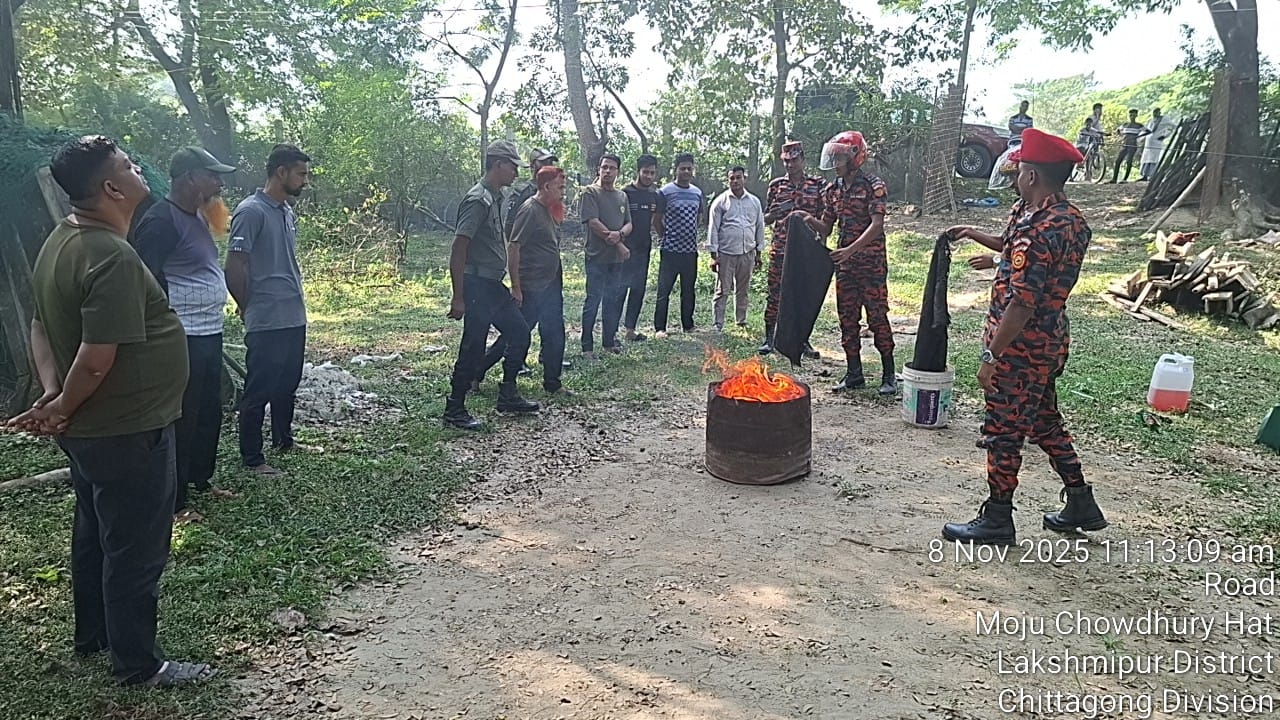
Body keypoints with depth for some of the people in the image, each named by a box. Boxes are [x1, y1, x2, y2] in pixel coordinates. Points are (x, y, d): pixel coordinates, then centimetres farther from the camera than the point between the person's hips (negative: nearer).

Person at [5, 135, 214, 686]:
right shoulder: (114, 258, -26)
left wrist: (52, 395, -4)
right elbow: (96, 358, -28)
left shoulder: (60, 241, 6)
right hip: (128, 433, -10)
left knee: (94, 533, 23)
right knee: (135, 550, 4)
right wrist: (62, 408, -11)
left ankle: (93, 635, 40)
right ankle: (137, 663, 19)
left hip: (87, 430, 10)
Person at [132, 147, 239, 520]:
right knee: (181, 419, 0)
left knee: (208, 412, 19)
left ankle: (201, 479, 35)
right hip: (182, 339, -9)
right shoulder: (160, 221, -18)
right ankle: (173, 500, 12)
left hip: (209, 334, 10)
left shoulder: (195, 216, 13)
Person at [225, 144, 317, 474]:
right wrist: (248, 307, -5)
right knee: (259, 389, 1)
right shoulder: (251, 211, -15)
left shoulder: (288, 212, 12)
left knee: (287, 384, 19)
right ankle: (252, 458, 12)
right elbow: (235, 266, -15)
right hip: (267, 323, -8)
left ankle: (283, 440, 35)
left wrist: (296, 294, 15)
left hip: (294, 317, 8)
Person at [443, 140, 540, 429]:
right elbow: (458, 249, -20)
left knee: (520, 332, 15)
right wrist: (458, 298, -22)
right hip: (477, 286, -10)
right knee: (473, 348, -4)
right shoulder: (478, 199, -17)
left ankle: (508, 396, 26)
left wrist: (511, 283, 21)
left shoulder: (498, 198, 13)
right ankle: (454, 410, 9)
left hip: (495, 285, 10)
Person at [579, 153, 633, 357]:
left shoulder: (622, 196, 15)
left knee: (613, 301, 11)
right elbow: (593, 222, -13)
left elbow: (629, 224, 11)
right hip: (597, 256, -6)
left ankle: (609, 341, 21)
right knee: (593, 301, -5)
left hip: (617, 258, 6)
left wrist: (619, 234, -13)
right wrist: (618, 244, -11)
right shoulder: (590, 193, -4)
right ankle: (587, 346, 0)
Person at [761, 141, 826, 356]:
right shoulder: (776, 185, 6)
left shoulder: (818, 185, 4)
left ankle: (803, 341, 15)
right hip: (780, 248, 0)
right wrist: (776, 211, -10)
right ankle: (769, 339, 9)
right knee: (775, 294, 0)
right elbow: (766, 218, 12)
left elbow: (822, 219, 7)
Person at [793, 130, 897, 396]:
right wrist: (809, 220, -6)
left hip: (871, 262, -6)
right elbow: (826, 228, 15)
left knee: (877, 316, -3)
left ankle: (889, 374, 7)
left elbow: (877, 225, -18)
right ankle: (854, 375, 17)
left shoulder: (873, 186, -9)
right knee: (847, 318, 8)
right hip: (844, 263, 6)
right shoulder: (833, 190, 11)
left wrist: (850, 250, -29)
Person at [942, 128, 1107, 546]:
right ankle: (1081, 504, 31)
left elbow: (1021, 305, -25)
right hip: (1052, 343, 9)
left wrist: (991, 356, -20)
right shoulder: (1073, 221, 6)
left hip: (1021, 348, -9)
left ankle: (996, 521, 14)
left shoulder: (1036, 230, -24)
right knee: (1046, 423, 21)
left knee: (1003, 432, 2)